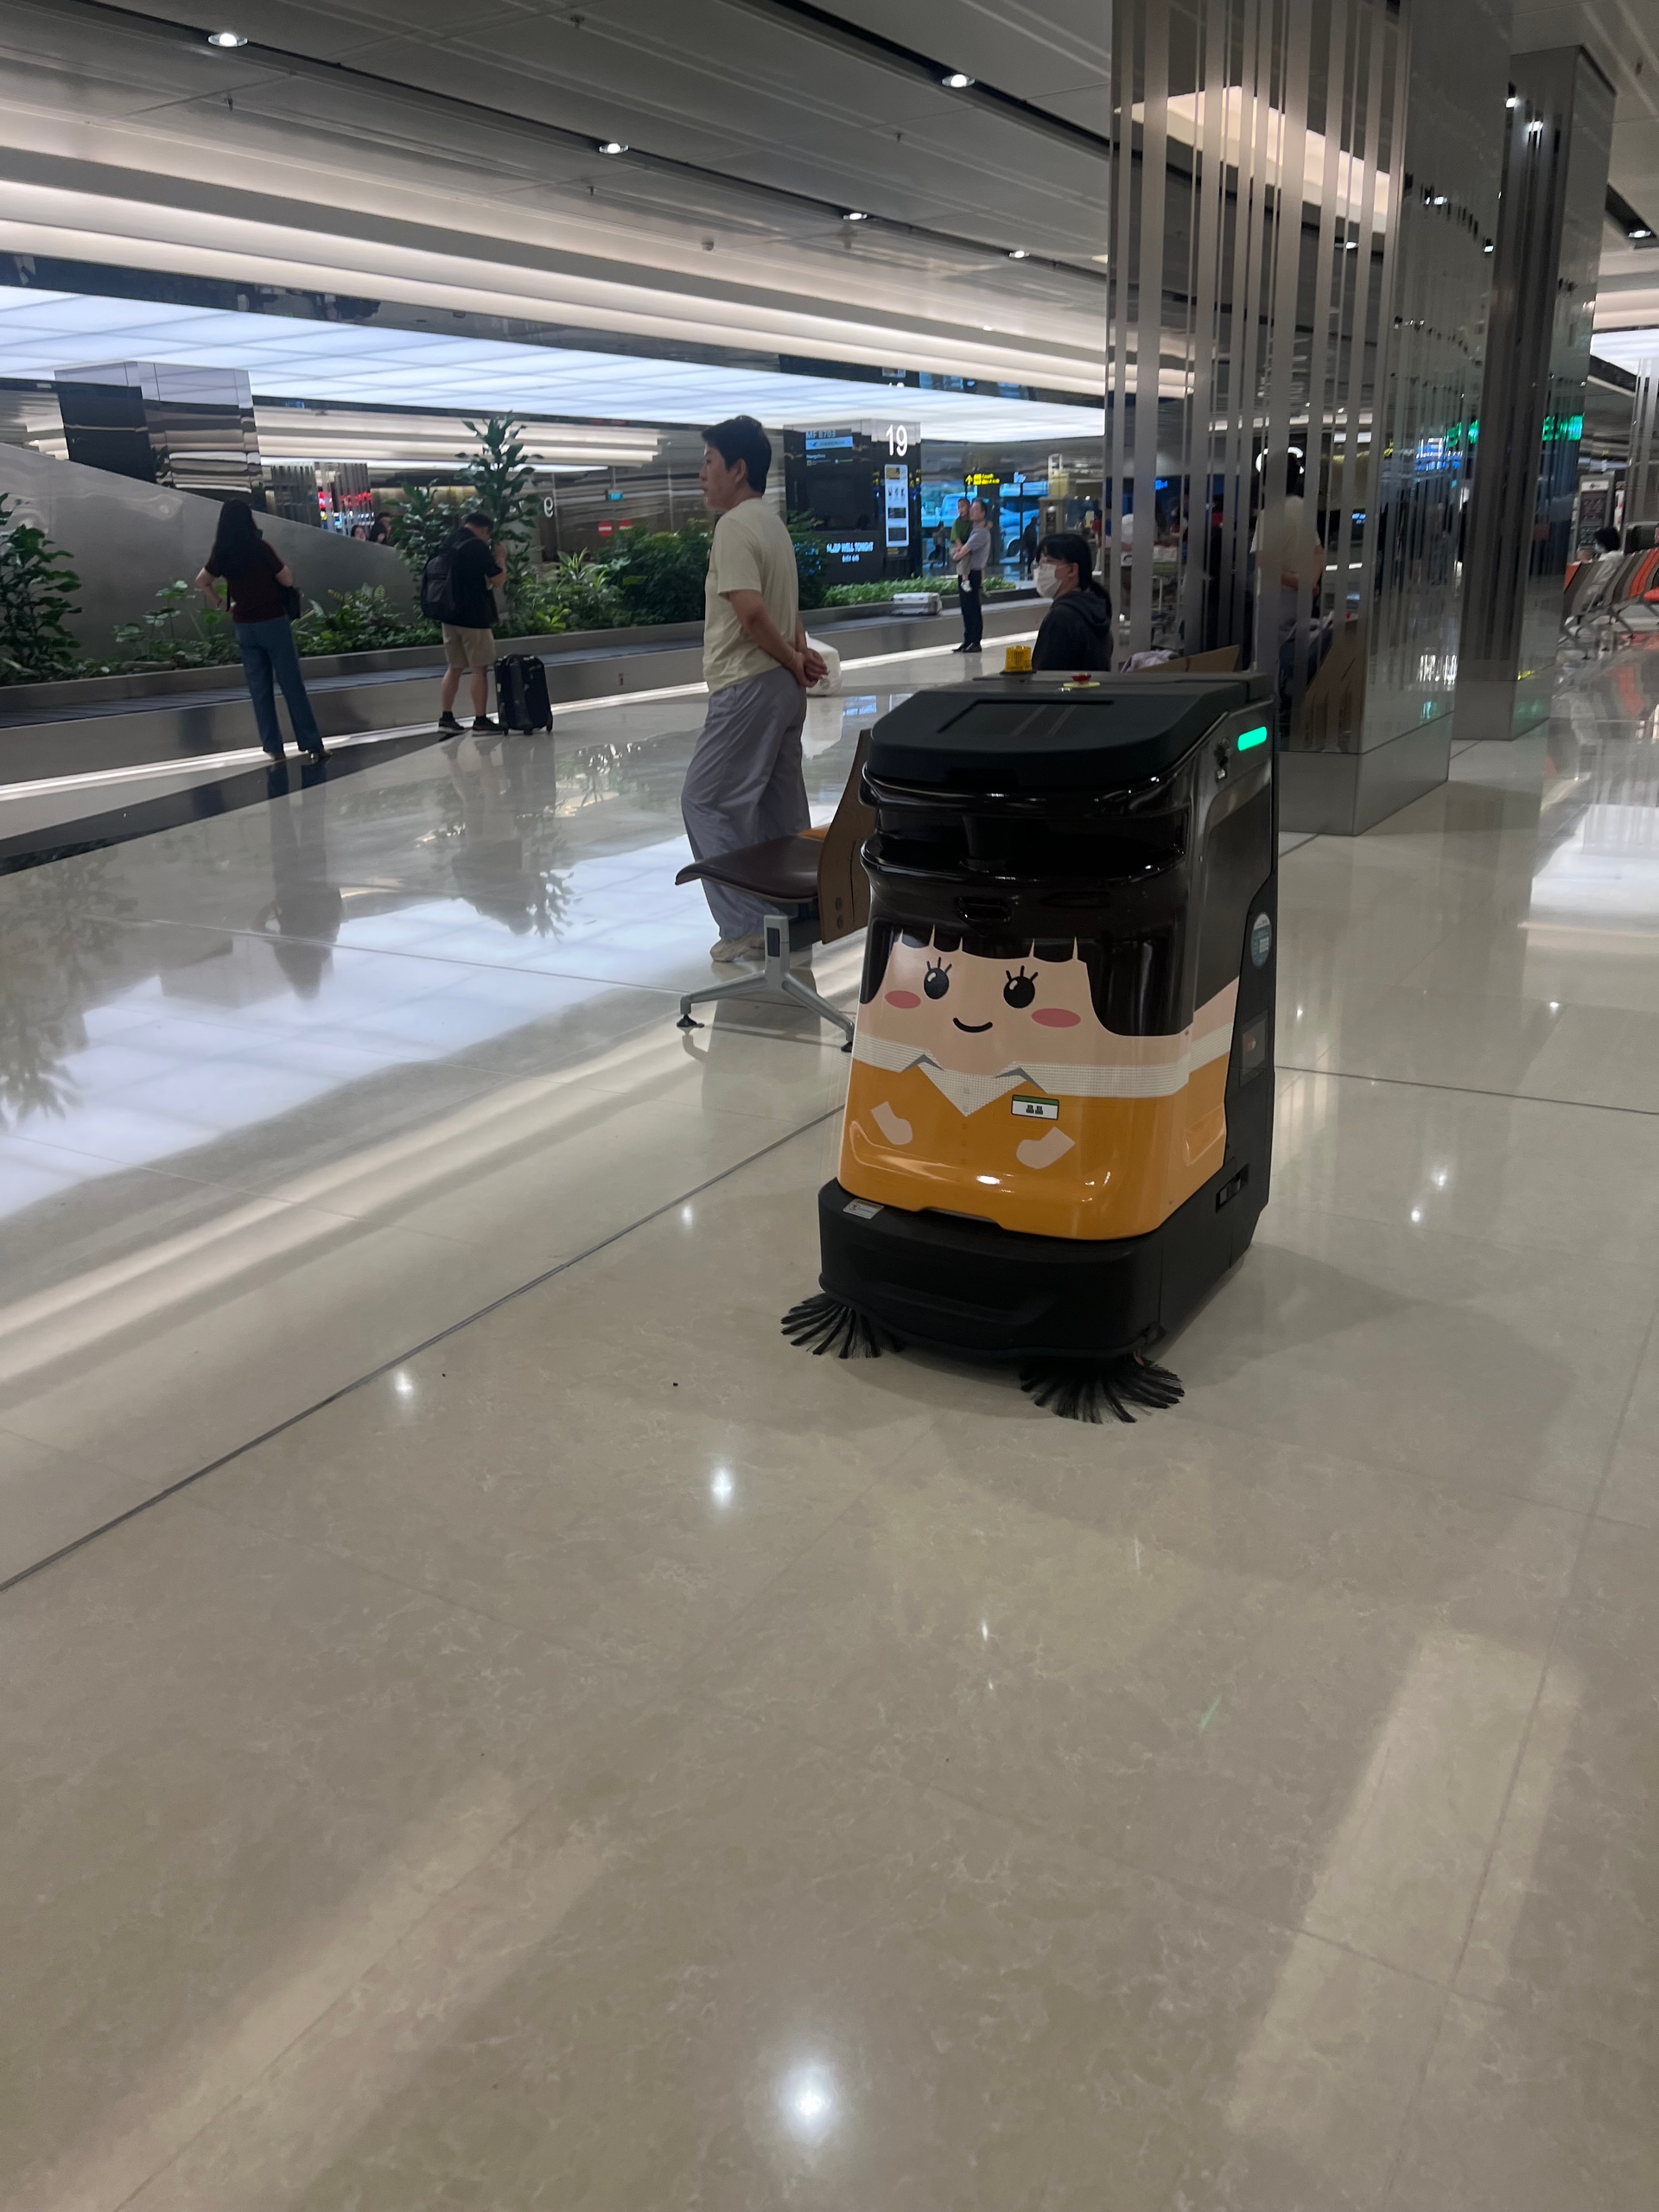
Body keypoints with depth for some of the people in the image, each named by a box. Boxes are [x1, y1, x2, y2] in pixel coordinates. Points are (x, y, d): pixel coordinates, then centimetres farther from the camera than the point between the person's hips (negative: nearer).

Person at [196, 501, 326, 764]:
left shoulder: (222, 554, 2)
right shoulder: (259, 548, -12)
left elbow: (202, 580, 17)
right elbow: (287, 581, -4)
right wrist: (279, 561, 10)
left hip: (245, 626, 4)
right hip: (273, 622, -4)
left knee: (259, 688, 9)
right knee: (292, 685, -1)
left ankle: (273, 747, 9)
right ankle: (311, 744, -1)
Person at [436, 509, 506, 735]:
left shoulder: (449, 545, 9)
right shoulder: (478, 547, -12)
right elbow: (497, 580, -10)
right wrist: (501, 561, 7)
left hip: (450, 615, 7)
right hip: (475, 616, -7)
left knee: (453, 668, 14)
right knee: (480, 669, -1)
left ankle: (446, 716, 14)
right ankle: (480, 720, -1)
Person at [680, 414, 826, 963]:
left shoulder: (735, 526, -15)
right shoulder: (771, 521, 15)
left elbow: (750, 611, -25)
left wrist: (789, 660, -12)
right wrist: (798, 653, 2)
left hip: (749, 688, -9)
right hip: (783, 686, 9)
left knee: (706, 799, -2)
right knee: (780, 807, 12)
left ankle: (746, 923, -4)